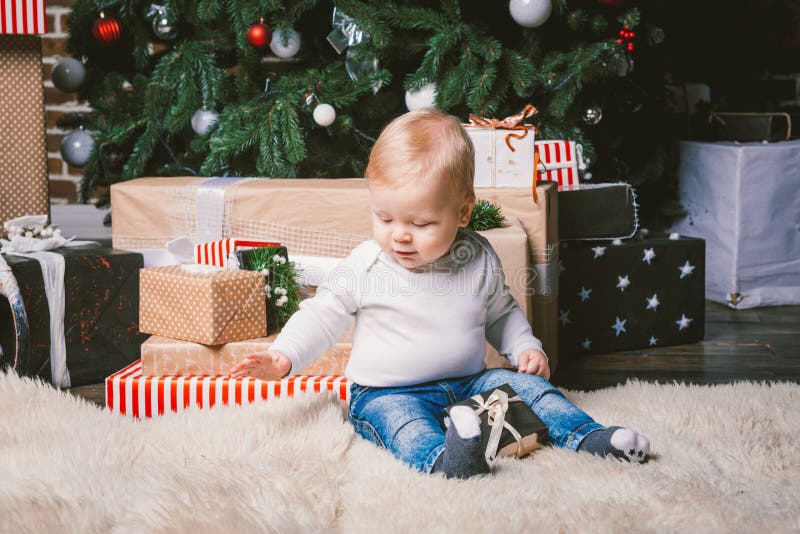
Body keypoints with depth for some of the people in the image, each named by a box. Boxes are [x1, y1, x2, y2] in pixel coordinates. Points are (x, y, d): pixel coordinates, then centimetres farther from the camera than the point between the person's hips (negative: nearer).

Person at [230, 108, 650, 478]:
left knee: (524, 383, -14)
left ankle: (586, 437, -13)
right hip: (387, 394, -4)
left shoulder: (479, 260, 0)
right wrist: (283, 356, -10)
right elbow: (323, 315, 3)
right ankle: (441, 458, -62)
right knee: (399, 419, -36)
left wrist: (525, 347, 4)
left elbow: (501, 312, 18)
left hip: (469, 382, 4)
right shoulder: (363, 268, -7)